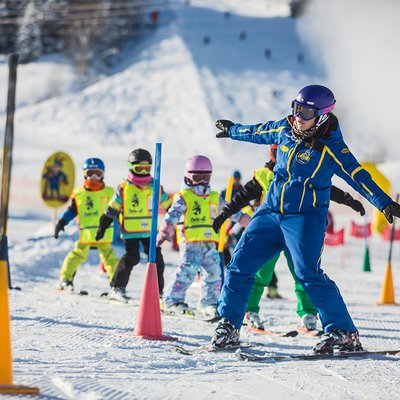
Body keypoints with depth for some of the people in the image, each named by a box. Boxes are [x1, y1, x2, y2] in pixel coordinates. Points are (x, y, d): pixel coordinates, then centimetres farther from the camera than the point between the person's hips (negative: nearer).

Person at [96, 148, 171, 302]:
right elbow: (112, 210, 5)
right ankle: (117, 288, -6)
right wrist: (103, 226, 4)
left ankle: (157, 291, 12)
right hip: (130, 230, -3)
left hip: (150, 230, 4)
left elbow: (168, 205, 17)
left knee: (156, 258, 1)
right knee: (132, 257, -15)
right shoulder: (124, 188, -1)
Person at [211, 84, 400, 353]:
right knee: (241, 264, 2)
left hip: (306, 217, -6)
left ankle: (344, 334, -16)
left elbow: (357, 176, -17)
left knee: (309, 273, -20)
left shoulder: (330, 146, -12)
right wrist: (231, 130, 42)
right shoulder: (284, 129, 4)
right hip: (271, 212, 6)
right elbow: (257, 132, 25)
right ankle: (229, 326, 15)